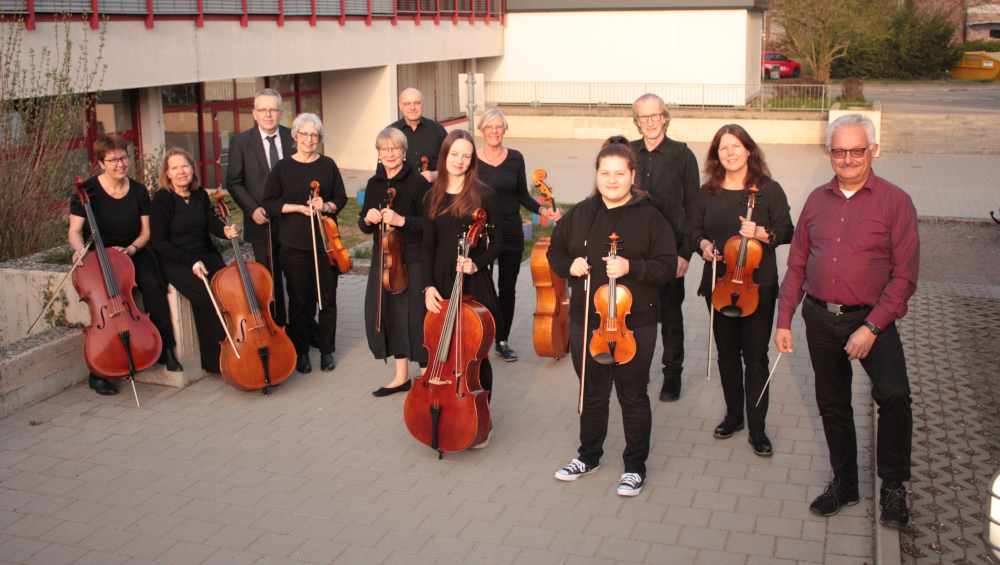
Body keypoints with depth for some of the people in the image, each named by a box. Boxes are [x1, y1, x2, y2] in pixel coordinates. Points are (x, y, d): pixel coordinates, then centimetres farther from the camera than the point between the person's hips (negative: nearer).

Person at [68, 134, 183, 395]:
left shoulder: (138, 191, 4)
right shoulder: (87, 191, -4)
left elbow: (146, 232, 8)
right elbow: (75, 231, -2)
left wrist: (133, 247, -13)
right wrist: (80, 249, -24)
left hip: (132, 253, 2)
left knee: (153, 285, -30)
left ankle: (165, 348, -17)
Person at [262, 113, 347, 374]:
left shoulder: (328, 165, 6)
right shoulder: (282, 168, 2)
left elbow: (341, 198, 10)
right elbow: (269, 203, 1)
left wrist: (326, 206, -11)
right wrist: (299, 208, -12)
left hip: (326, 241, 1)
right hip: (294, 244, -1)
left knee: (327, 298, 5)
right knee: (299, 300, 3)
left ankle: (326, 350, 19)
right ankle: (301, 353, 16)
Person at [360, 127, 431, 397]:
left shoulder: (417, 182, -8)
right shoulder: (374, 184, 10)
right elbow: (364, 225, 16)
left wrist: (402, 220, -23)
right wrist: (368, 219, -6)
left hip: (413, 260, -6)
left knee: (416, 315, -4)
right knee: (387, 314, 11)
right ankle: (402, 376, 25)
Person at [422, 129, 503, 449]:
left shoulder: (483, 195, -3)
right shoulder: (434, 197, 8)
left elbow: (497, 243, -1)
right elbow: (428, 246, 9)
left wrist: (476, 264, -19)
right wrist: (428, 285, -2)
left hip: (475, 285, -4)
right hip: (441, 285, 4)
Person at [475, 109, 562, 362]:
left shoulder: (515, 158, 2)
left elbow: (522, 196, 8)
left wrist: (542, 210, -7)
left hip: (511, 233, 2)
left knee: (507, 290, 9)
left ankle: (502, 341, 23)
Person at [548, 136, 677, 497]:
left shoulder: (649, 218, -6)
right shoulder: (580, 214, 4)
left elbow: (668, 266, -8)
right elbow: (555, 251, 14)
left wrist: (631, 267, -22)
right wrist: (569, 265, -8)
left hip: (635, 325, -3)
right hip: (585, 322, 4)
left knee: (633, 397, 8)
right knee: (592, 394, 18)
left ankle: (635, 466, 24)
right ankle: (589, 457, 36)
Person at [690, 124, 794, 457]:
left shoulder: (769, 190, -5)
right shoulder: (708, 192, 5)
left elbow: (787, 232, -5)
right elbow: (696, 228, 15)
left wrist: (761, 233, -23)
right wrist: (703, 244, -6)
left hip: (758, 286, -3)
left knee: (755, 357, -1)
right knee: (727, 353, 13)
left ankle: (757, 428, 10)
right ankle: (734, 415, 30)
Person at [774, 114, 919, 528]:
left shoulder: (894, 202, -6)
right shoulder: (817, 201, 8)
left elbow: (904, 275, -10)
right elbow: (797, 265, 12)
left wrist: (872, 327, -17)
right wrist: (784, 320, 6)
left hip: (870, 319, -4)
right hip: (820, 318, 5)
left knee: (893, 393, -24)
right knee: (832, 404, 15)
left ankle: (892, 486, -3)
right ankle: (844, 483, 34)